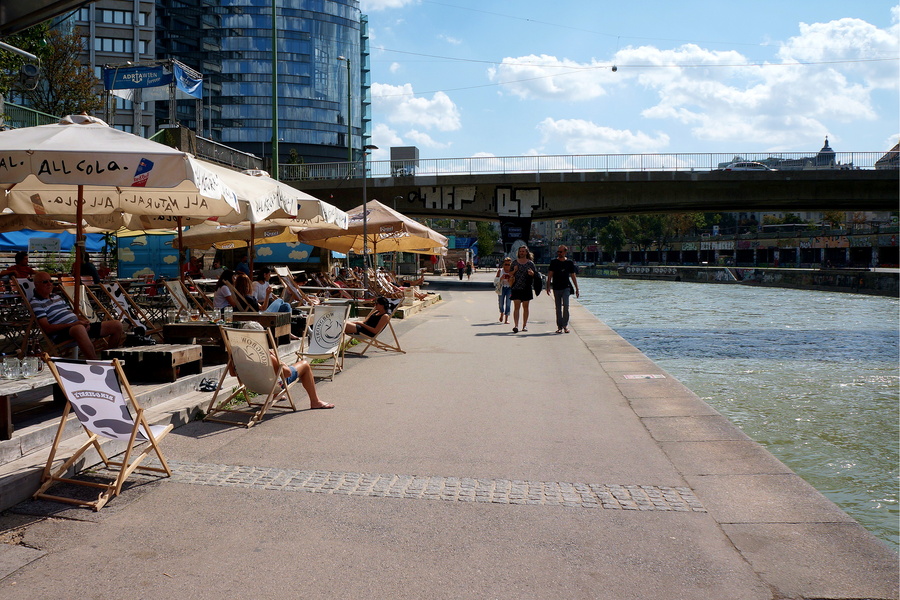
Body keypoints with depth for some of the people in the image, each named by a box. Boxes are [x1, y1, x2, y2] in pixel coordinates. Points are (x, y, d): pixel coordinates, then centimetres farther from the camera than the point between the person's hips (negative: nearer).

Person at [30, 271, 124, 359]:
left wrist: (83, 321, 3)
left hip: (80, 326, 9)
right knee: (79, 329, -47)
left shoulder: (57, 297, 27)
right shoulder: (36, 304, 0)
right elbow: (47, 329, -11)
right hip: (61, 334, -9)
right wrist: (72, 324, -18)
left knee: (117, 325, -2)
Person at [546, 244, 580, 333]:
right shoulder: (553, 262, 3)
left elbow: (573, 276, 10)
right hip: (556, 288, 1)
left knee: (566, 305, -15)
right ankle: (559, 327, 12)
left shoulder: (569, 262, 5)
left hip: (566, 287, -1)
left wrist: (576, 288, 9)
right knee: (558, 308, 5)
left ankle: (565, 325, -6)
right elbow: (550, 275, 1)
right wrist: (548, 287, -8)